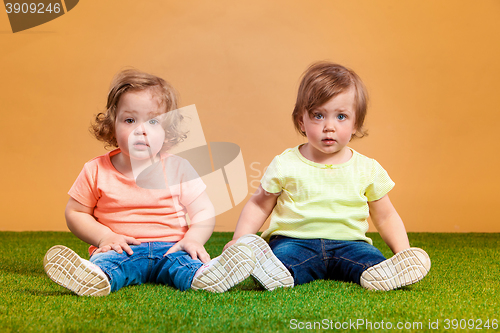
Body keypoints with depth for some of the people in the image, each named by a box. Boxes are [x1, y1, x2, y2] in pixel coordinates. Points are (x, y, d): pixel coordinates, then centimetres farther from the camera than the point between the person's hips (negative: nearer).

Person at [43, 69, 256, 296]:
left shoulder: (178, 168, 1)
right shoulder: (96, 171, 2)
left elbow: (204, 211, 3)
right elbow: (75, 213, 8)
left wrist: (193, 238, -18)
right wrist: (104, 236, -9)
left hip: (168, 249, 1)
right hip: (122, 250, 0)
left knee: (184, 260, -31)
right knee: (104, 261, -32)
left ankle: (201, 276, -58)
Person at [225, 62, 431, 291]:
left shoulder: (368, 169, 6)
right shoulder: (285, 164, 2)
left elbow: (385, 217, 16)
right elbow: (259, 204, 11)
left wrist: (403, 252, 2)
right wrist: (240, 238, -3)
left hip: (347, 241, 2)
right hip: (295, 239, -1)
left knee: (372, 260, -30)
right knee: (281, 258, -34)